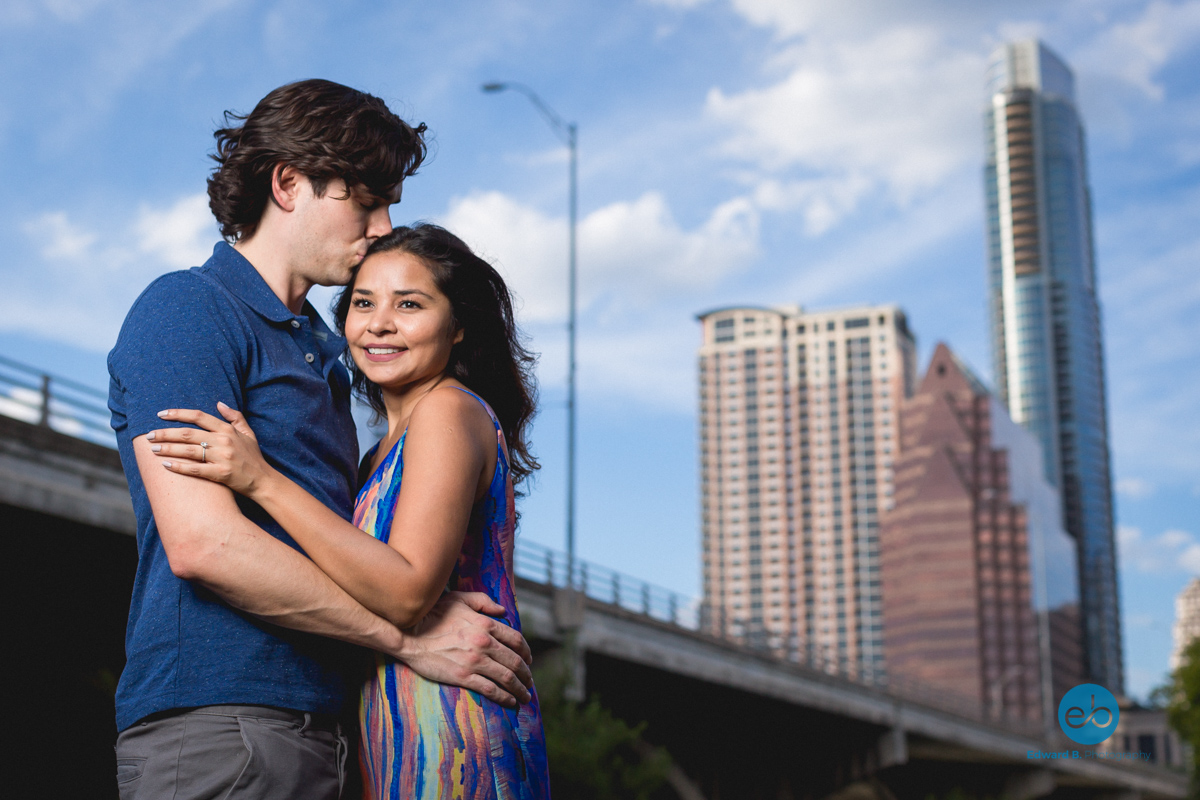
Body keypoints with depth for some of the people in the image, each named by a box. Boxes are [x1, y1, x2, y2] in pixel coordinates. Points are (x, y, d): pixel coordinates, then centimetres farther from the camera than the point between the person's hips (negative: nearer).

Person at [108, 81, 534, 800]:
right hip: (216, 724, -8)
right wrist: (410, 636, -12)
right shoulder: (186, 308, -6)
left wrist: (431, 604, 0)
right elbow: (202, 541, -18)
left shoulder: (323, 351, 20)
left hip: (316, 729, 8)